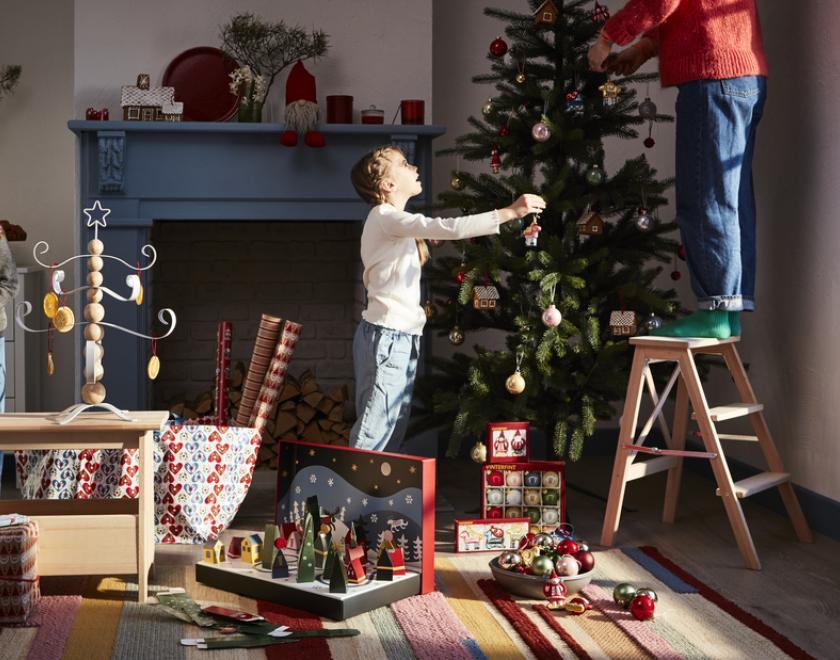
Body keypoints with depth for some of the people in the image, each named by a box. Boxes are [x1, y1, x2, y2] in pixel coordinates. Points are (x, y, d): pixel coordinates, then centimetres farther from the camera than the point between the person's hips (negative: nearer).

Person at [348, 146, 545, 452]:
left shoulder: (394, 221, 19)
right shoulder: (385, 217, -14)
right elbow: (449, 228, -24)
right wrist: (510, 212, -23)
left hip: (402, 335, 10)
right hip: (387, 335, -10)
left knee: (394, 429, 11)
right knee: (373, 431, -8)